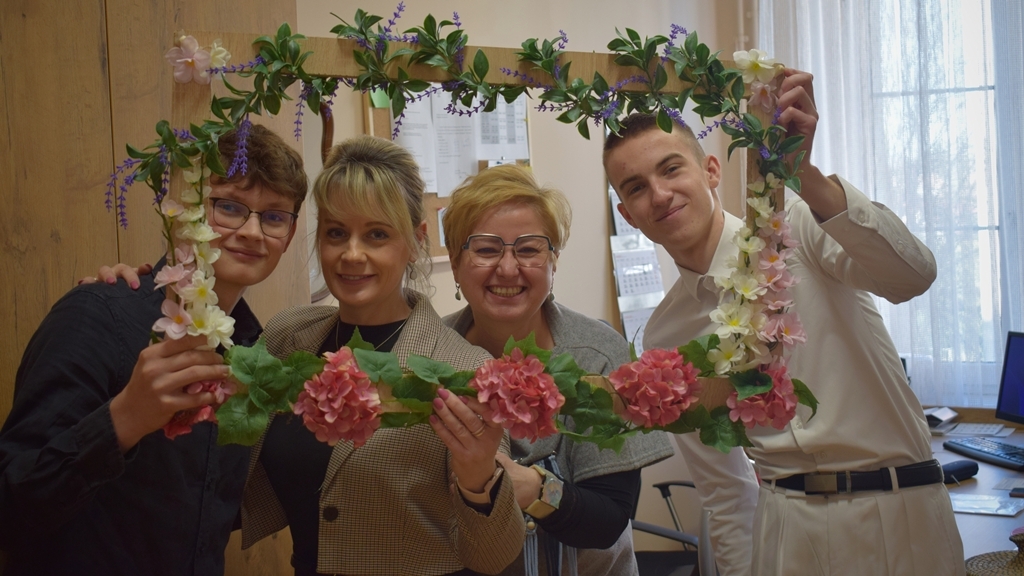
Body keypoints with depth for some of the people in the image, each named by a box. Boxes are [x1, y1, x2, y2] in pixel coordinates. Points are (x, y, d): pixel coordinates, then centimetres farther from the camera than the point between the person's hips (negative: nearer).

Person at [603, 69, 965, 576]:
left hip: (896, 515, -3)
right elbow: (721, 484, 11)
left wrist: (803, 174, -40)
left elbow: (912, 275, -28)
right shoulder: (664, 337, 6)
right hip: (783, 525, 4)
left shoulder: (797, 229, -7)